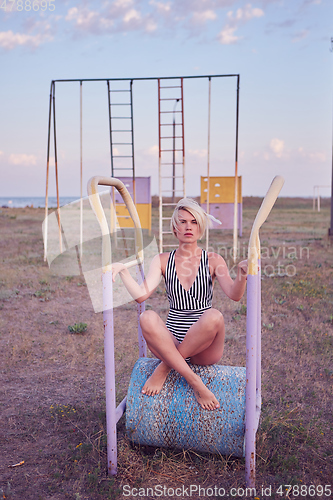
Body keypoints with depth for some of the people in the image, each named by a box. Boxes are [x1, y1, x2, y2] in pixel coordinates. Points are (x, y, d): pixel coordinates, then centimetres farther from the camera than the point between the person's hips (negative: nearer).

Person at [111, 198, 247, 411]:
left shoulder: (213, 260, 3)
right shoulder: (163, 260, 7)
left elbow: (234, 294, -12)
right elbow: (141, 295, -5)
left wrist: (242, 274, -33)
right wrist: (122, 269, -19)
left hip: (204, 349, -1)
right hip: (171, 343, 1)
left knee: (214, 316, -33)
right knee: (147, 318, -29)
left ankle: (164, 368, -17)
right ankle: (196, 383, -25)